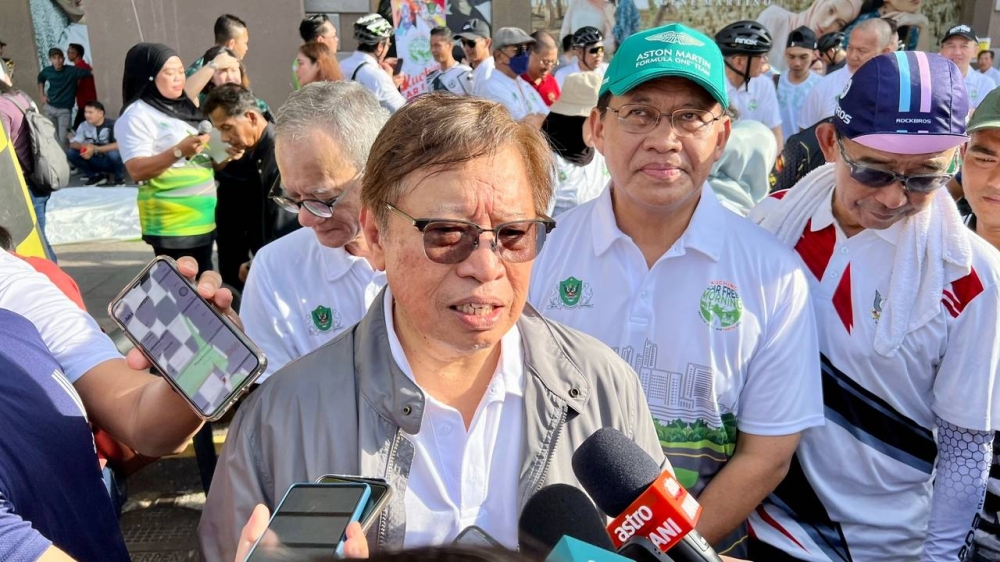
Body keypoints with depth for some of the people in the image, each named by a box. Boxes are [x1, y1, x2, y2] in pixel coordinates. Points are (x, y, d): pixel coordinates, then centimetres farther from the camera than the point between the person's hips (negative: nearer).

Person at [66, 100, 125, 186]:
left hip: (111, 162, -5)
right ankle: (96, 176, 5)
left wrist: (95, 149, -34)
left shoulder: (112, 125, -19)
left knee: (114, 153, -36)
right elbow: (73, 144, -3)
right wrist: (84, 146, -27)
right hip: (96, 162, 5)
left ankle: (119, 178, -6)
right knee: (70, 152, -11)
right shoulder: (84, 125, -4)